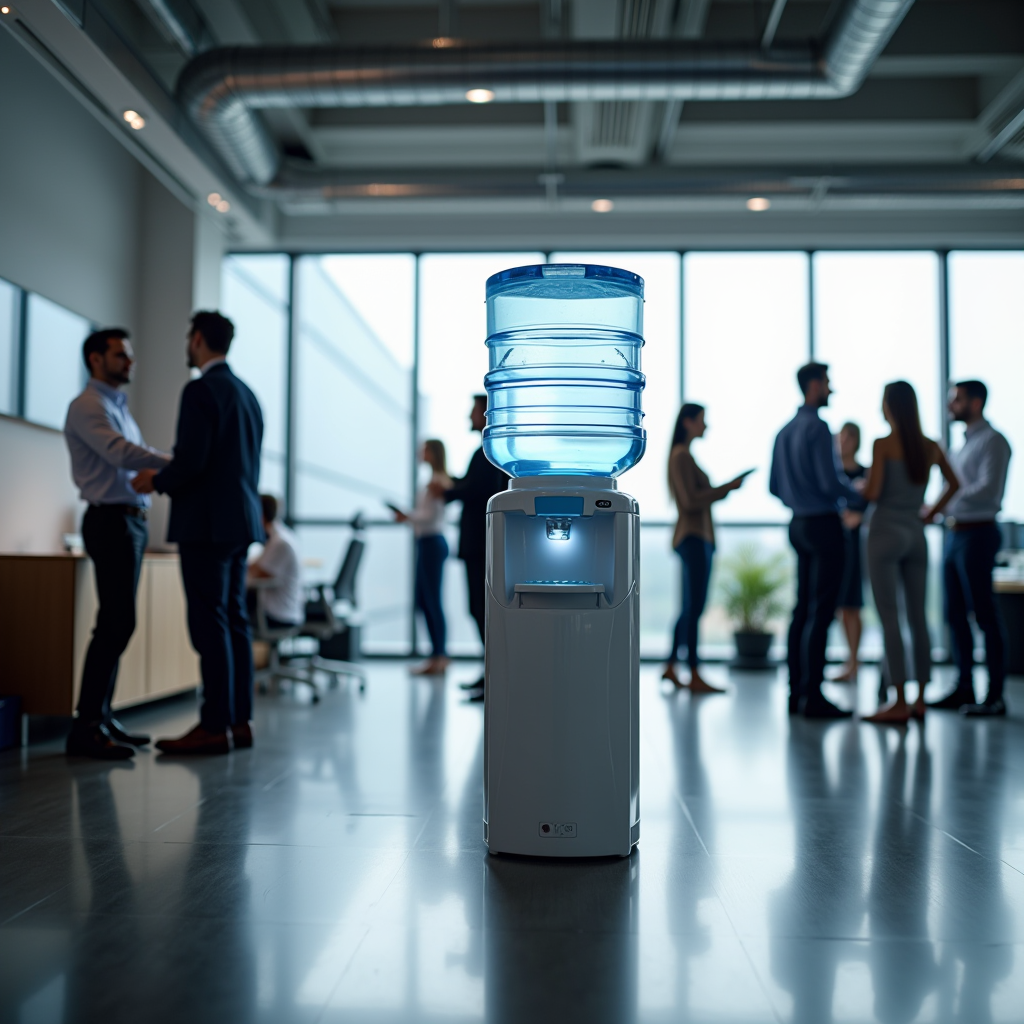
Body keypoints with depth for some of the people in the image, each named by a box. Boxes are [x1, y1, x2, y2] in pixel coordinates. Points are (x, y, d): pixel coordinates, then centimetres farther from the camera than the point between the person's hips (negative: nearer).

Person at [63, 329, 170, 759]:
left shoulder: (120, 408, 22)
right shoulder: (88, 407, -9)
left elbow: (144, 455, 15)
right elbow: (121, 453, -24)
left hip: (131, 522, 9)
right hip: (111, 521, -9)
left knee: (117, 622, 9)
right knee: (117, 622, -13)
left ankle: (102, 718, 14)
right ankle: (86, 727, -10)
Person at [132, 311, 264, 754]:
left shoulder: (200, 390, -11)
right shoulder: (247, 394, 16)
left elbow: (191, 460, -19)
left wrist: (156, 481, -1)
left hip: (206, 522, -9)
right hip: (239, 520, 9)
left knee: (209, 622, -7)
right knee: (233, 619, 10)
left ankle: (215, 726, -4)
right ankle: (239, 719, 14)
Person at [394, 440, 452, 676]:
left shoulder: (436, 481, -13)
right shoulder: (437, 479, 16)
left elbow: (431, 515, -17)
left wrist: (408, 516, -6)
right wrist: (407, 516, 7)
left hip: (432, 542, -10)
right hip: (428, 542, 10)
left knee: (432, 600, -4)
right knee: (423, 600, 13)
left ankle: (438, 658, 2)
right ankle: (439, 654, 19)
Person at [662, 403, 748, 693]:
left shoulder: (684, 455, 18)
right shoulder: (681, 455, -11)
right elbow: (690, 501, -19)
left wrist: (724, 489, 11)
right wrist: (727, 487, -15)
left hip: (698, 538, 10)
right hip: (693, 538, -10)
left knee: (691, 608, 13)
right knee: (694, 608, -8)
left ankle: (670, 667, 19)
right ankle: (694, 676, -5)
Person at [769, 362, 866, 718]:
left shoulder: (784, 431, 13)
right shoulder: (817, 428, -14)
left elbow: (774, 486, 17)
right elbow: (830, 482, -19)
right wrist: (859, 499, -2)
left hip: (799, 524, 9)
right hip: (823, 525, -9)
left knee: (802, 609, 11)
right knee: (821, 612, -6)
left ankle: (797, 692, 14)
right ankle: (813, 697, -5)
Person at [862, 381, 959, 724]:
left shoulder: (883, 445, -10)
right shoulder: (930, 447, 8)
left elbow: (872, 492, -15)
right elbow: (954, 483, 19)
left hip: (886, 532, -6)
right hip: (916, 534, 6)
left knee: (889, 618, -4)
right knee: (917, 616, 10)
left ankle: (899, 703, -4)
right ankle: (920, 699, 14)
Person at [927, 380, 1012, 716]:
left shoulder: (992, 441, -8)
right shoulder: (962, 445, 18)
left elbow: (988, 489, -20)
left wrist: (944, 504, -20)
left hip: (977, 534, -9)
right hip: (954, 534, 9)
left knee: (985, 614, -4)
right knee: (955, 613, 10)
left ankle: (995, 696, 1)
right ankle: (964, 689, 19)